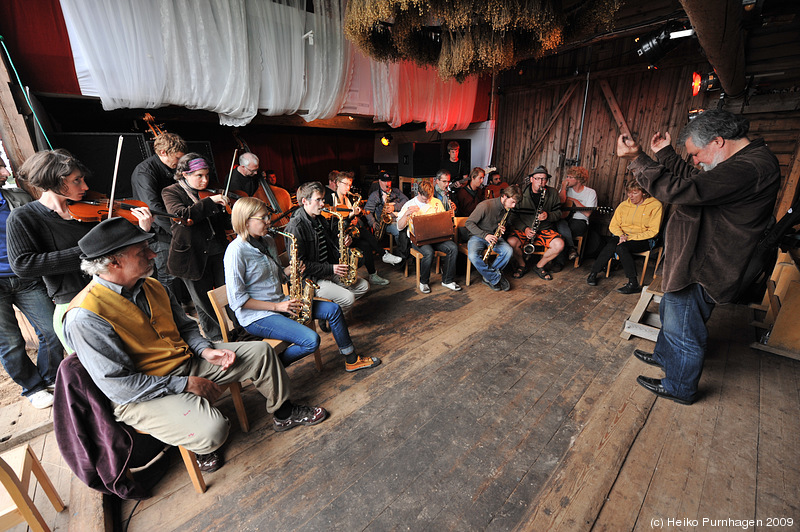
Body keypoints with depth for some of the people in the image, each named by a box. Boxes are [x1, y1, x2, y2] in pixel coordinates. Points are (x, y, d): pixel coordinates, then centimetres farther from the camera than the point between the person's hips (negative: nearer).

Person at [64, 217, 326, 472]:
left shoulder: (151, 286, 0)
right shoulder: (85, 318, -23)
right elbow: (118, 385, -24)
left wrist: (205, 350, -7)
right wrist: (185, 384, -20)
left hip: (187, 360, 7)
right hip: (142, 394, -7)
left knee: (261, 351, 0)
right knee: (213, 430, -30)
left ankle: (284, 412, 20)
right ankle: (203, 447, 10)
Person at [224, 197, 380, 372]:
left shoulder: (268, 241, 7)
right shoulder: (236, 251, -17)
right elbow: (237, 300, -17)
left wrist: (290, 271, -5)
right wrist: (276, 306, -19)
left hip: (280, 303, 8)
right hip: (256, 315, -8)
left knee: (333, 309, -1)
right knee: (312, 340, -25)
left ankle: (352, 359, 13)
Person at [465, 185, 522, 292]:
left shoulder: (507, 209, 3)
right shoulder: (485, 205, -19)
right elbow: (469, 223, -18)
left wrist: (502, 229, -5)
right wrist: (484, 235, -28)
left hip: (495, 237, 5)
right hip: (478, 236, -5)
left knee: (509, 251, -25)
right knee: (473, 256, -36)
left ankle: (489, 277, -13)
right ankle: (496, 278, -19)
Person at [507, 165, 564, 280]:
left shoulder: (552, 193, 2)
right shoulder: (521, 193, -5)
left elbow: (558, 213, 6)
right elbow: (513, 216, -3)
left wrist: (548, 215, -18)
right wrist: (524, 228, -19)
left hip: (545, 229, 2)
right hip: (524, 229, -1)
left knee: (559, 245, -25)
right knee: (511, 242, -31)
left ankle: (540, 266, 3)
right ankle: (522, 265, 1)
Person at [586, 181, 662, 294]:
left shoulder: (655, 205, -5)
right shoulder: (624, 205, 8)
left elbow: (653, 231, -11)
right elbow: (613, 225, 8)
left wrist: (630, 238, -19)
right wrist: (621, 235, -13)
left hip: (644, 239, -3)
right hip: (623, 236, 4)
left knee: (621, 247, -35)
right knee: (611, 244, -31)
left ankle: (633, 283, -30)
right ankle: (593, 273, -26)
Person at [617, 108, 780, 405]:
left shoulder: (749, 169, -27)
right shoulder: (749, 160, 8)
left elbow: (678, 189, -35)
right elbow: (693, 180, 21)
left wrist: (636, 159, -28)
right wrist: (665, 154, 15)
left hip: (700, 271, -11)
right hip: (693, 263, 11)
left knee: (684, 331, 7)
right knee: (670, 314, 27)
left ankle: (679, 389, 27)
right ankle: (664, 356, 49)